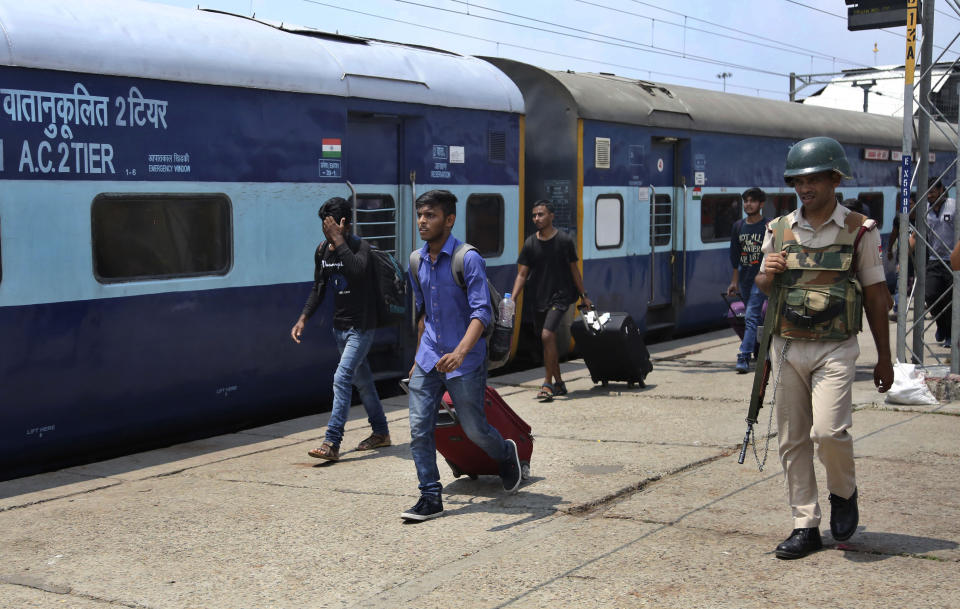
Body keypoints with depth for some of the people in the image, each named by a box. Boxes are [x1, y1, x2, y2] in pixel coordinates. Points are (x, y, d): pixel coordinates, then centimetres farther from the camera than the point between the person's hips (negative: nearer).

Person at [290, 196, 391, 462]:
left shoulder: (360, 247, -16)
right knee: (361, 379, 16)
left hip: (361, 327, -7)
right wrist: (303, 318, 6)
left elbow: (358, 271, -39)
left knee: (342, 378, -16)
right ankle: (380, 432, 29)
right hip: (340, 326, 8)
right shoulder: (323, 250, 5)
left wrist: (339, 240, -34)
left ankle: (331, 444, -17)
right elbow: (319, 287, 15)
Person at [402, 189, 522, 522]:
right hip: (429, 359, 5)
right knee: (419, 428, -3)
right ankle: (430, 497, 5)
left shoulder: (468, 260, -14)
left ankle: (506, 454, 38)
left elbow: (482, 312, -21)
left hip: (464, 361, -5)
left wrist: (460, 352, -36)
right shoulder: (417, 263, 7)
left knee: (474, 429, 6)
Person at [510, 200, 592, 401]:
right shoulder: (530, 243, 2)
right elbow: (522, 274, 2)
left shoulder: (564, 240, -5)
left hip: (560, 296, -4)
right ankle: (558, 383, 25)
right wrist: (512, 299, -10)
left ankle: (547, 383, -12)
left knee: (547, 335, -20)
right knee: (548, 341, 12)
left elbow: (574, 269, 5)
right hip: (538, 299, 4)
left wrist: (583, 296, 7)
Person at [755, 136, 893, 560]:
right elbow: (764, 288, 18)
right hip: (787, 347, 4)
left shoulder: (859, 231, -1)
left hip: (835, 349, -4)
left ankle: (844, 494, 13)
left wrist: (884, 358, 3)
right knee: (792, 441, 5)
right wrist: (766, 276, -7)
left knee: (828, 431, -18)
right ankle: (805, 526, 15)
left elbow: (875, 296, 3)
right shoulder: (779, 230, 7)